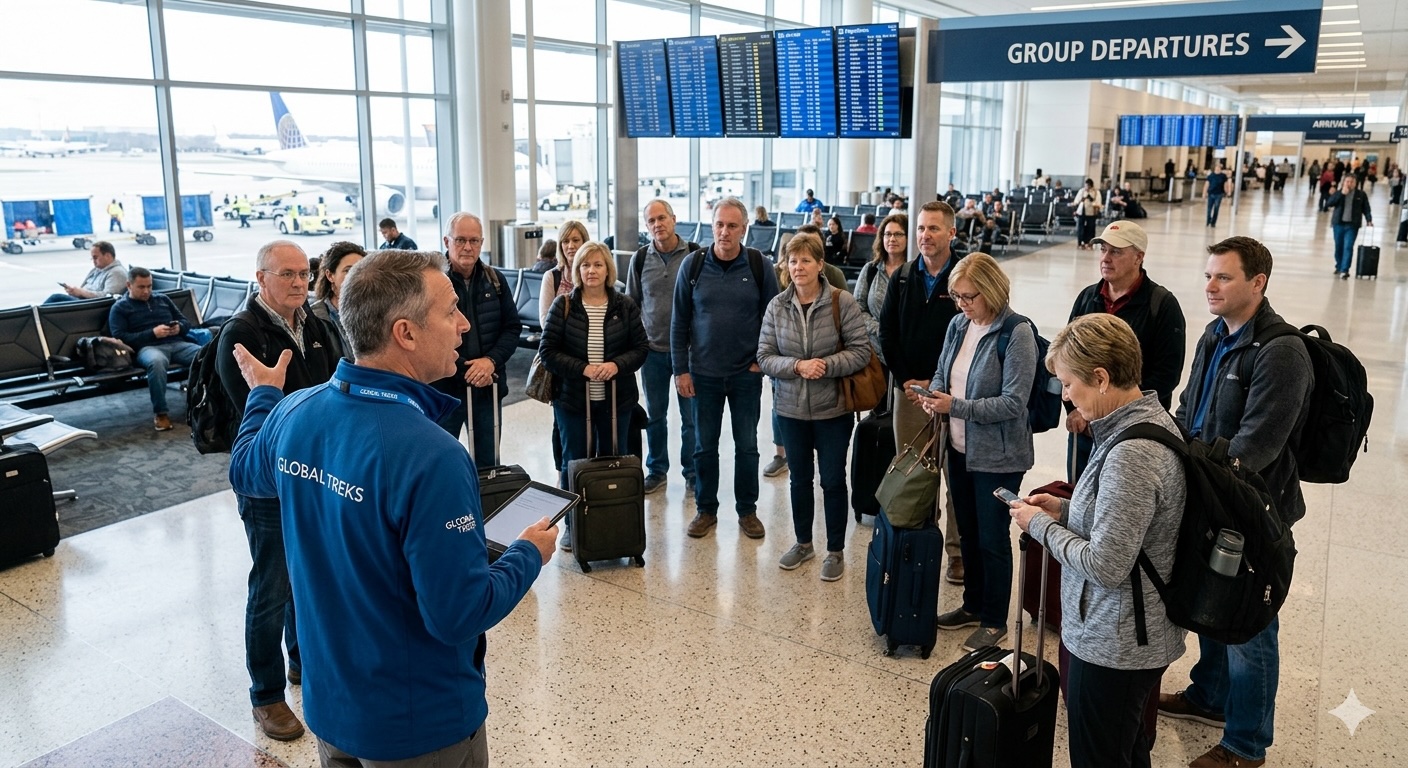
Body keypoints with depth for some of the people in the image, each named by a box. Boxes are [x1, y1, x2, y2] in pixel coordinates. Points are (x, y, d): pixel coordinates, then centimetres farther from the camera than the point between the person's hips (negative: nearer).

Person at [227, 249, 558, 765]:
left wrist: (263, 395, 32)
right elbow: (459, 615, -28)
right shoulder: (430, 458, -32)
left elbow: (244, 473, 15)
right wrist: (530, 554, -11)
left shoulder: (292, 413, -8)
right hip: (419, 726, -6)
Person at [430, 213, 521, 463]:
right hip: (443, 387, -4)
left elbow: (512, 327, 8)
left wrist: (491, 360, -9)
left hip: (488, 387, 5)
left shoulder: (494, 280, 6)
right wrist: (467, 371, -14)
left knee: (488, 464, 15)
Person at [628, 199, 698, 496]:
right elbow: (631, 303, 12)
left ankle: (692, 472, 20)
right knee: (654, 415, 13)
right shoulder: (640, 259, 3)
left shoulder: (695, 255, -6)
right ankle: (656, 470, 27)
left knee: (691, 415, 6)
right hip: (652, 349, 3)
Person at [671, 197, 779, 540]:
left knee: (747, 445, 10)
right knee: (704, 446, 10)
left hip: (746, 373, 0)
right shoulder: (693, 265, -4)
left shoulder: (758, 266, -5)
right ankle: (706, 509, 26)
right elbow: (679, 322, 0)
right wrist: (680, 369, -3)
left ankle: (747, 510, 25)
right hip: (704, 374, 1)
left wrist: (763, 359, -3)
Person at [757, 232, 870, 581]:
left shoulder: (842, 302, -12)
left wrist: (826, 366, -24)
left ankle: (835, 550, 25)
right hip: (791, 408, 3)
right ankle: (803, 542, 36)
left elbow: (861, 351, -11)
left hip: (832, 409, -3)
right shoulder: (777, 306, -4)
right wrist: (797, 366, -20)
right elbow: (765, 356, -3)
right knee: (799, 478, 17)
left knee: (832, 480, 8)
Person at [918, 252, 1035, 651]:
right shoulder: (958, 325, 2)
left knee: (993, 539, 7)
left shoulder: (1016, 334, -18)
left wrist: (955, 407, -25)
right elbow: (942, 371, 14)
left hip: (997, 456, -7)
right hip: (960, 449, 7)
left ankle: (994, 620, 24)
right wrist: (934, 394, -9)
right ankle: (973, 605, 38)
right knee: (967, 533, 19)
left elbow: (1013, 403, -22)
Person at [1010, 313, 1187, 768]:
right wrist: (1066, 509, 5)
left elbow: (1105, 566, -27)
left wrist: (1040, 525, -14)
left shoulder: (1131, 454, -28)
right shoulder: (1154, 420, 3)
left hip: (1111, 646, -9)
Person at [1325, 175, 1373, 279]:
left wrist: (1369, 220, -8)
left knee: (1348, 247, -12)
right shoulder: (1338, 192, 5)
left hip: (1352, 225, -2)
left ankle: (1344, 270, -15)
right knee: (1338, 247, 11)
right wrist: (1341, 194, -14)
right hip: (1338, 224, 2)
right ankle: (1339, 267, 28)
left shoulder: (1361, 194, 4)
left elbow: (1366, 209, 6)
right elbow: (1328, 204, -8)